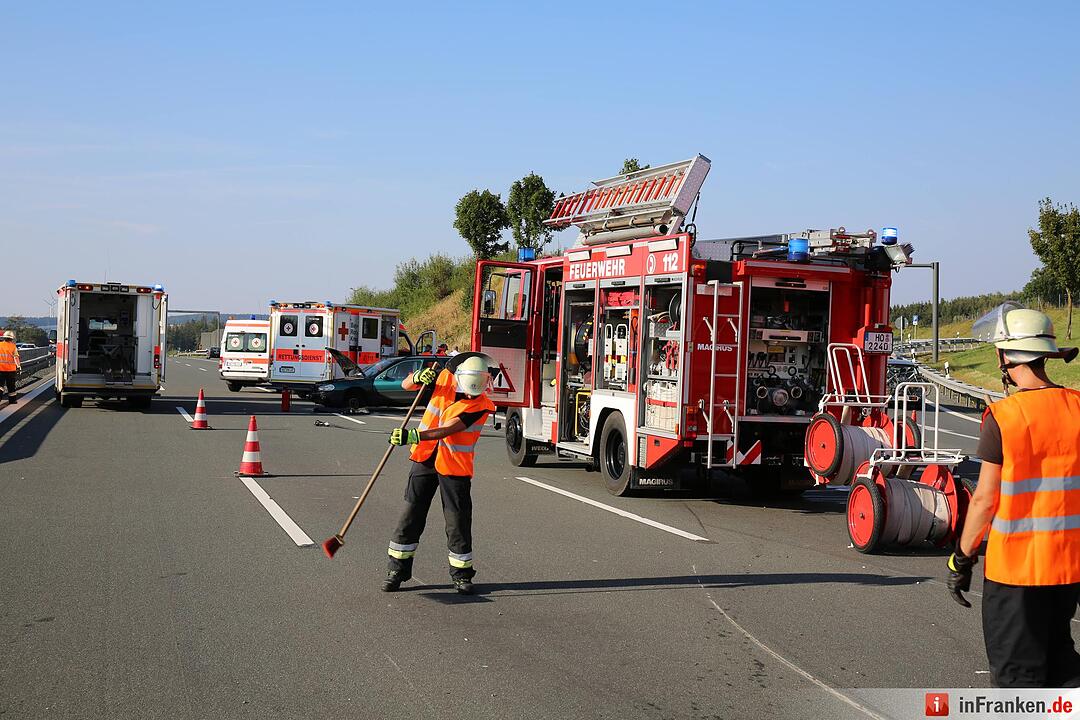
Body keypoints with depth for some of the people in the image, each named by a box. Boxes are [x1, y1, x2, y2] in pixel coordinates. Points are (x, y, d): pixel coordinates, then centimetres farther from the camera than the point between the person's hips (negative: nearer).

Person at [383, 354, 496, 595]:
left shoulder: (481, 405, -17)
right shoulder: (444, 379, -5)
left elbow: (447, 430, -27)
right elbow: (406, 385, 4)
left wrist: (414, 436, -37)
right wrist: (418, 378, -19)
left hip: (454, 466, -3)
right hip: (425, 458, 3)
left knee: (458, 520, 1)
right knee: (411, 513, 5)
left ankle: (461, 573, 16)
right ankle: (398, 568, 12)